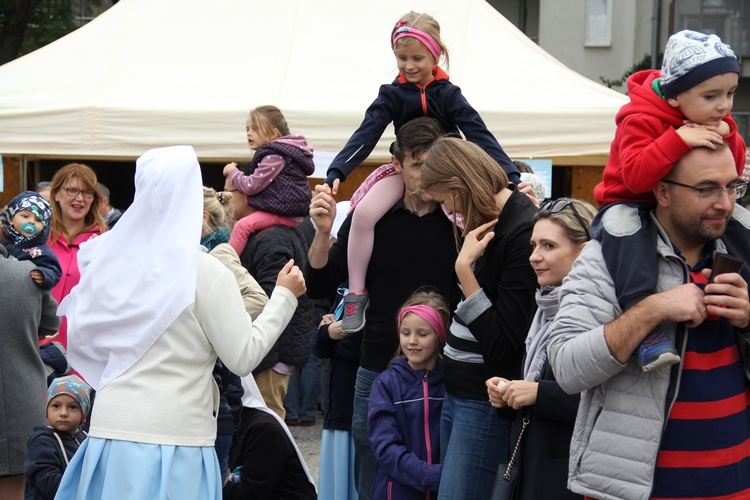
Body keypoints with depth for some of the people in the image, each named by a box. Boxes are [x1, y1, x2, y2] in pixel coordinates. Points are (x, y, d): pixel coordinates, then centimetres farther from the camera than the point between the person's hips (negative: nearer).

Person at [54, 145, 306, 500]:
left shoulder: (110, 259, 3)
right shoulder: (206, 272, -9)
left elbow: (86, 340, 14)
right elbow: (244, 357, -6)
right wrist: (284, 296, 4)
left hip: (110, 430, 4)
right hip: (173, 439, -4)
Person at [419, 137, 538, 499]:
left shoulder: (524, 232, -18)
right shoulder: (487, 222, 9)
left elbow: (501, 345, -20)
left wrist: (464, 269, -21)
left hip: (485, 401, -9)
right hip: (457, 390, 9)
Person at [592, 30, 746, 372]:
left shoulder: (716, 121, 1)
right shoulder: (641, 120, -21)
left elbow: (733, 170, 2)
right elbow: (635, 176, -34)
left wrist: (728, 135, -18)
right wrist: (679, 139, -39)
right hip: (632, 205, -7)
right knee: (623, 226, -39)